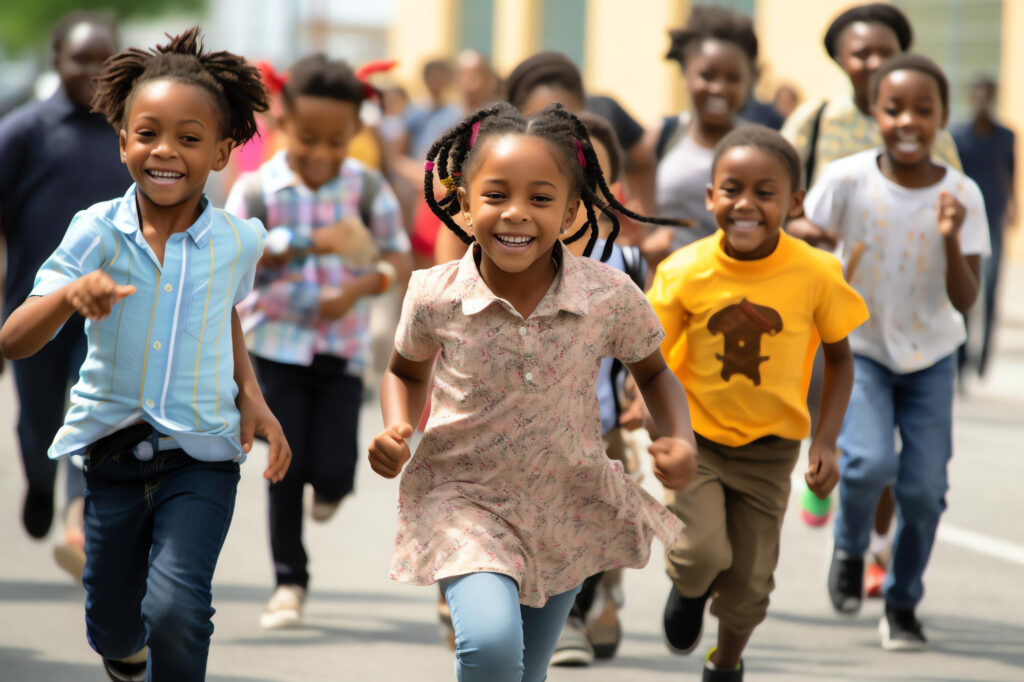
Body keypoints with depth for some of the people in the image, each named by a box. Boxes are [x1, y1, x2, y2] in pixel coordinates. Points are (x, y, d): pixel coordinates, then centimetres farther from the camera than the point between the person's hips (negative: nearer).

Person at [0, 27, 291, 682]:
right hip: (113, 450, 1)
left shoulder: (238, 240, -7)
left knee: (176, 611, -22)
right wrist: (69, 296, -37)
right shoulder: (97, 232, -12)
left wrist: (252, 396, 4)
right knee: (112, 627, 18)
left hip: (201, 458, -1)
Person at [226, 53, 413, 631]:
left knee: (332, 468, -5)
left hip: (343, 346, 1)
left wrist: (360, 287, -21)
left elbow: (398, 259, -1)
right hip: (278, 341, -1)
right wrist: (304, 245, -26)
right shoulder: (258, 189, -7)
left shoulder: (368, 188, -3)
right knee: (287, 465, -2)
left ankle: (332, 488, 34)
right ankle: (290, 579, 12)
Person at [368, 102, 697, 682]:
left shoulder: (612, 297, -16)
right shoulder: (434, 297, -15)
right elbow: (407, 372, 8)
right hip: (466, 498, -2)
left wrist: (681, 441, -13)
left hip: (571, 507, 2)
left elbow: (653, 374, 5)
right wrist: (396, 429, -12)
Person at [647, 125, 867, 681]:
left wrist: (826, 442, -8)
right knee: (703, 552, -21)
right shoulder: (684, 272, -17)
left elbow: (839, 359, -1)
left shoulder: (816, 272, -16)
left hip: (770, 447, 1)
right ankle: (689, 590, 18)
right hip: (694, 439, -1)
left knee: (749, 583, 8)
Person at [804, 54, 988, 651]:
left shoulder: (961, 195, -13)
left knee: (924, 487, -5)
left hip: (930, 356, 2)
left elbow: (965, 301, -15)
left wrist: (950, 240, -30)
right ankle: (850, 547, 10)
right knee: (869, 462, -23)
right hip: (859, 349, -1)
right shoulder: (848, 180, -17)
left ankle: (903, 604, 17)